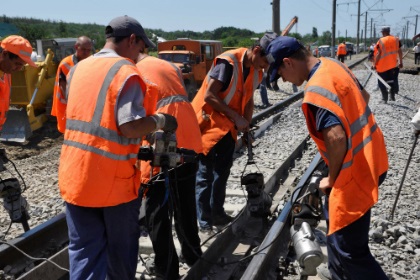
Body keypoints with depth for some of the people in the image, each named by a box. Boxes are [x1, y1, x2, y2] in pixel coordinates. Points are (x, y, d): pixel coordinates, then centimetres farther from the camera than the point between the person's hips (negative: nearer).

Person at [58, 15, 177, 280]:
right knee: (121, 246, 16)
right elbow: (131, 127, -22)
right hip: (114, 177, -5)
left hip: (75, 174, 6)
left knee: (84, 248, 12)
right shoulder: (127, 73, -12)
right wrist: (160, 120, -5)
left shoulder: (77, 69, 10)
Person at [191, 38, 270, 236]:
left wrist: (246, 126, 1)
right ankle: (205, 223, 5)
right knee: (205, 175, -3)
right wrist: (235, 116, -23)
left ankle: (217, 214, 28)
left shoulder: (256, 72, 2)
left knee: (222, 173, 14)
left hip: (228, 127, 8)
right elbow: (209, 95, -24)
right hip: (208, 123, -8)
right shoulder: (228, 62, -22)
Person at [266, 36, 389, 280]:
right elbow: (364, 96, 20)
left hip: (356, 170, -10)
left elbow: (336, 138, -33)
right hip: (370, 156, 11)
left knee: (349, 249, -2)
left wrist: (333, 179, -16)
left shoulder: (316, 90, -25)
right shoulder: (333, 65, 5)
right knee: (335, 215, 26)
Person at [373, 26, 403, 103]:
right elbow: (400, 51, 4)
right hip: (394, 65, 4)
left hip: (383, 65, -4)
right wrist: (400, 62, 14)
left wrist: (375, 64, -6)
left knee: (382, 83, 7)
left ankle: (385, 98, 8)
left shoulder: (381, 41, -11)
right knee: (393, 81, 18)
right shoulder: (396, 40, 1)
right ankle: (392, 96, 18)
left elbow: (378, 54, -13)